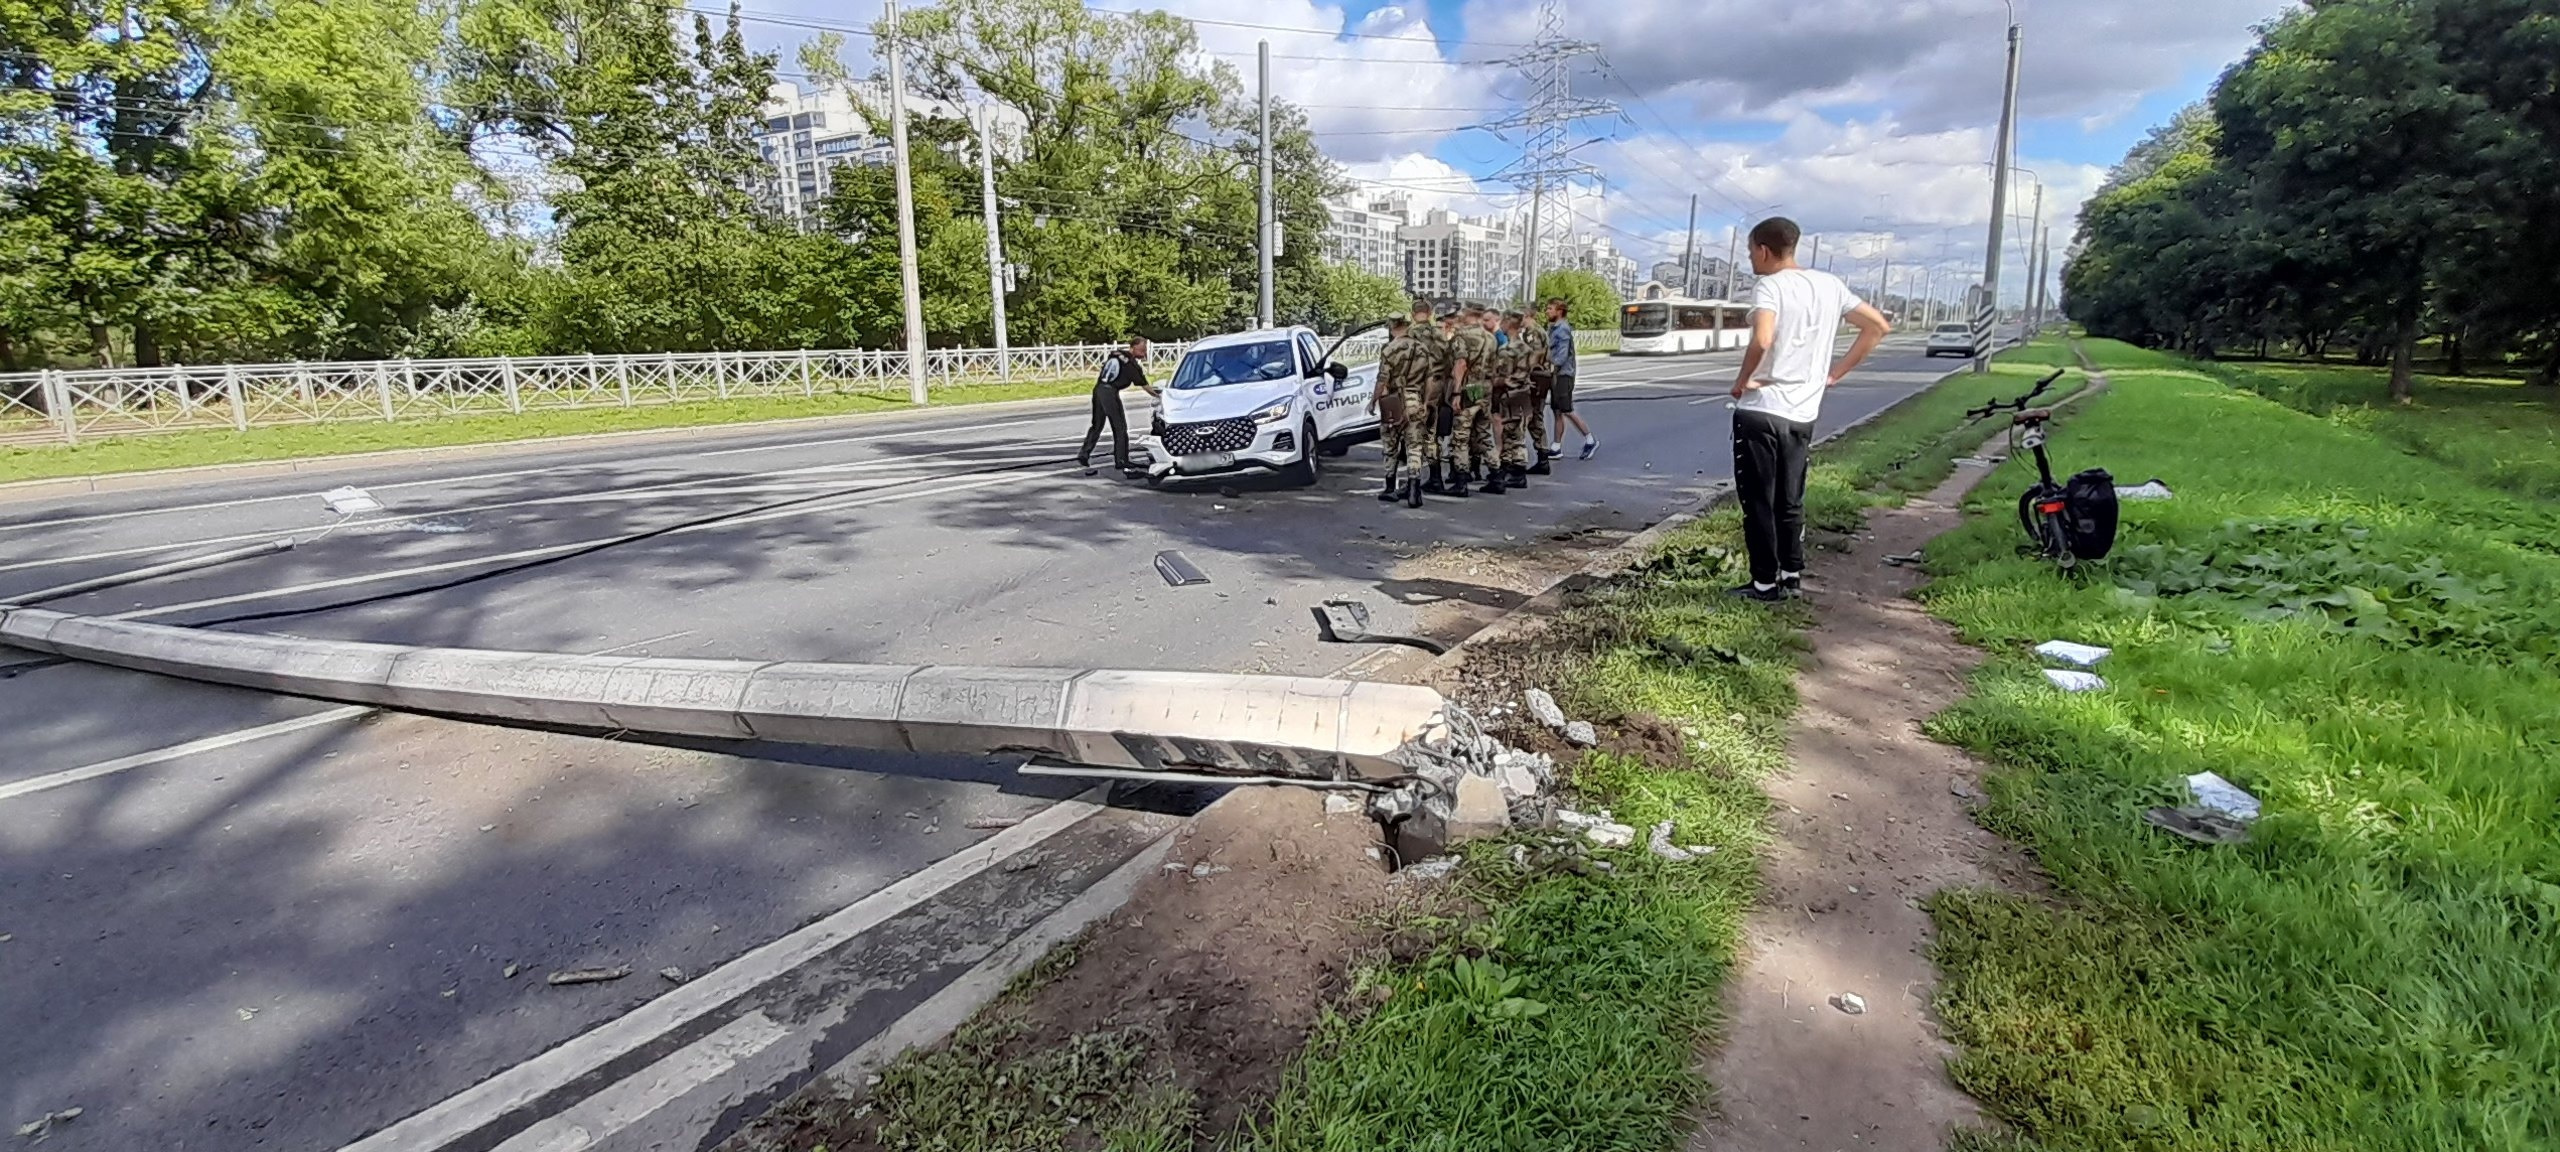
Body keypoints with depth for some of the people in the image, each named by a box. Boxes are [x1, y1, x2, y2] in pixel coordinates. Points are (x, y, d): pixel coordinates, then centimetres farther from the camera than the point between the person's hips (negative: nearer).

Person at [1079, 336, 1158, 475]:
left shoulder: (1115, 353, 13)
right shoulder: (1132, 365, -6)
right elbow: (1145, 386, -2)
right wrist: (1159, 396, 9)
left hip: (1098, 389, 8)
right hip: (1110, 392, -7)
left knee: (1096, 426, 14)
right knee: (1120, 428, 0)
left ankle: (1083, 456, 12)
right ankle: (1122, 462, 1)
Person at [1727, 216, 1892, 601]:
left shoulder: (1770, 286, -10)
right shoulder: (1830, 285, 11)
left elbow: (1762, 341, -28)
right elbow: (1878, 327, 14)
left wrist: (1742, 380, -12)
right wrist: (1835, 373, 13)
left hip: (1760, 411, -7)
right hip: (1802, 414, 7)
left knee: (1758, 502, 2)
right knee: (1790, 502, 16)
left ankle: (1765, 582, 7)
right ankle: (1791, 576, 21)